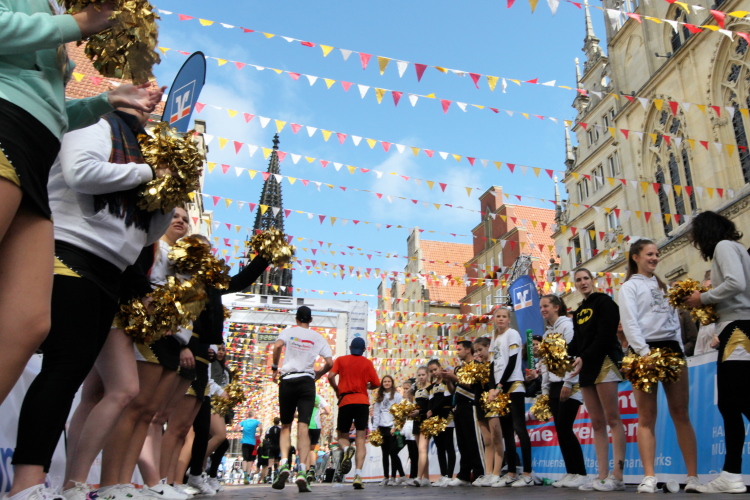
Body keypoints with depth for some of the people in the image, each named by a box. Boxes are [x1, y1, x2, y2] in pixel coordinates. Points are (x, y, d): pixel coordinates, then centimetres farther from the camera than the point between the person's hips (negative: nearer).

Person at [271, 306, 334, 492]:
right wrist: (319, 373, 22)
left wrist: (275, 368, 1)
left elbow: (278, 346, -13)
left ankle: (284, 464, -7)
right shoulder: (318, 337, 10)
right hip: (307, 381, 0)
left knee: (286, 426, 12)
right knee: (303, 426, -5)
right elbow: (330, 363, 3)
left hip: (287, 381, 0)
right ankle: (302, 472, -16)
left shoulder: (289, 331, 7)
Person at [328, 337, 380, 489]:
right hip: (362, 401, 0)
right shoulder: (367, 363, 7)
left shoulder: (340, 360, 8)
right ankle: (358, 475, -14)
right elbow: (376, 384, 3)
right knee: (360, 439, 1)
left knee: (342, 436, 15)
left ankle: (347, 449, -20)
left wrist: (337, 390, 12)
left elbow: (331, 376, -5)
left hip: (345, 402, 0)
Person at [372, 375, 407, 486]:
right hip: (382, 428, 5)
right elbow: (376, 413, 14)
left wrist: (395, 427, -13)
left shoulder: (397, 396, 2)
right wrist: (374, 428, 6)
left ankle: (393, 478, 0)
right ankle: (385, 477, 12)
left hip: (392, 428, -5)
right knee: (385, 453, 7)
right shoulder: (379, 397, 17)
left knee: (393, 452, -7)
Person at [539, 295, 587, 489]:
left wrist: (568, 383, -21)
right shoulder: (547, 332, 19)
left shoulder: (566, 325, -6)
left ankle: (581, 473, -3)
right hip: (554, 385, 8)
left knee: (565, 428, -11)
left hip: (568, 384, -8)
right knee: (560, 429, 5)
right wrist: (545, 388, 16)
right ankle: (570, 472, 11)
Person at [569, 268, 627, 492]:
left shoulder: (604, 301, -1)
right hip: (586, 369, 8)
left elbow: (606, 335, -13)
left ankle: (617, 476, -9)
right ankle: (602, 476, 5)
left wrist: (584, 358, -19)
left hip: (604, 363, -8)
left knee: (612, 419, -8)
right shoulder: (579, 312, 20)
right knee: (597, 423, 5)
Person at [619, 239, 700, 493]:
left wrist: (680, 349, 7)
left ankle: (693, 476, 2)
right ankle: (649, 477, -7)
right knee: (646, 416, -5)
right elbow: (629, 322, -6)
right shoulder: (630, 286, 6)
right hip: (645, 350, -5)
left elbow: (674, 319, 20)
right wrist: (643, 351, -17)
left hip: (671, 348, 5)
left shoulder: (663, 286, 24)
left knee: (681, 414, 1)